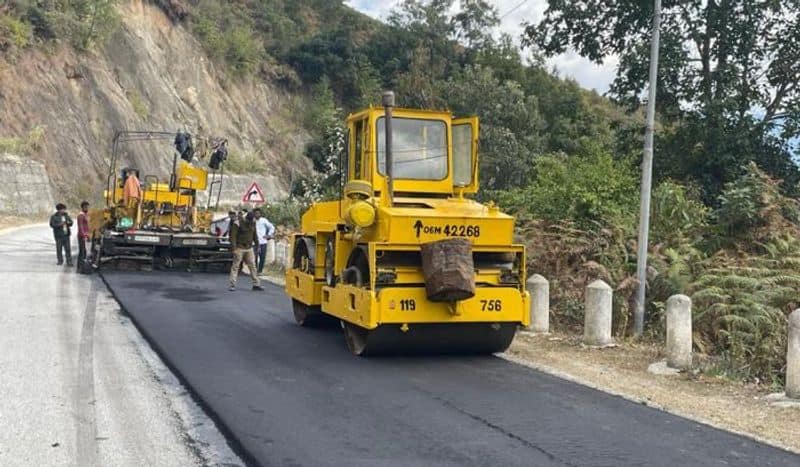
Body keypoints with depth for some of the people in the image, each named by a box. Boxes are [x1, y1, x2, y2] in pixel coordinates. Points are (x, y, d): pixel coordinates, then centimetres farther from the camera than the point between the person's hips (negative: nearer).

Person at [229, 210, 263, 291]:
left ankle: (256, 284, 9)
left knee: (252, 266, 5)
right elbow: (233, 237, -13)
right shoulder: (238, 224, -12)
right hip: (240, 248, -5)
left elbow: (254, 235, 18)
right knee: (235, 266, -3)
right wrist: (234, 249, -18)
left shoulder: (253, 223, 6)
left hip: (249, 248, 6)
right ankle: (232, 285, 1)